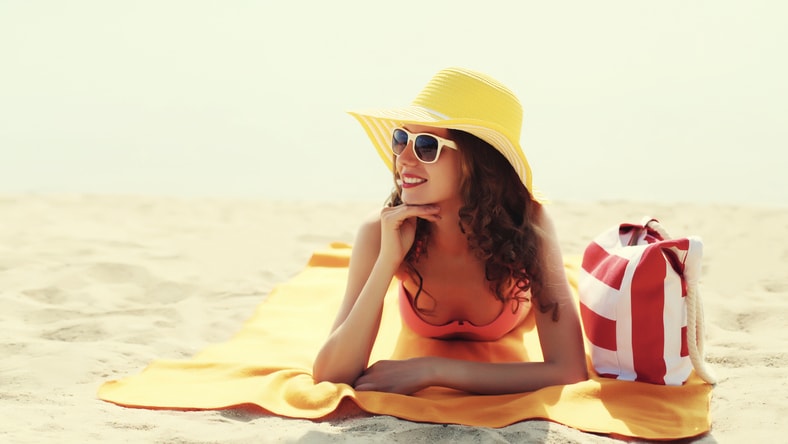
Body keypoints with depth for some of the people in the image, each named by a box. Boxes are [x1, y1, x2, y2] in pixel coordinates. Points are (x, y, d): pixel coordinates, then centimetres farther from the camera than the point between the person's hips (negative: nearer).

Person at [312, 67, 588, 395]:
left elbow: (570, 372, -52)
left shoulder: (528, 225, -44)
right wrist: (387, 261, -55)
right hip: (423, 340, 1)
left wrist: (432, 369, -52)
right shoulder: (381, 232, -40)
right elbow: (328, 377, -46)